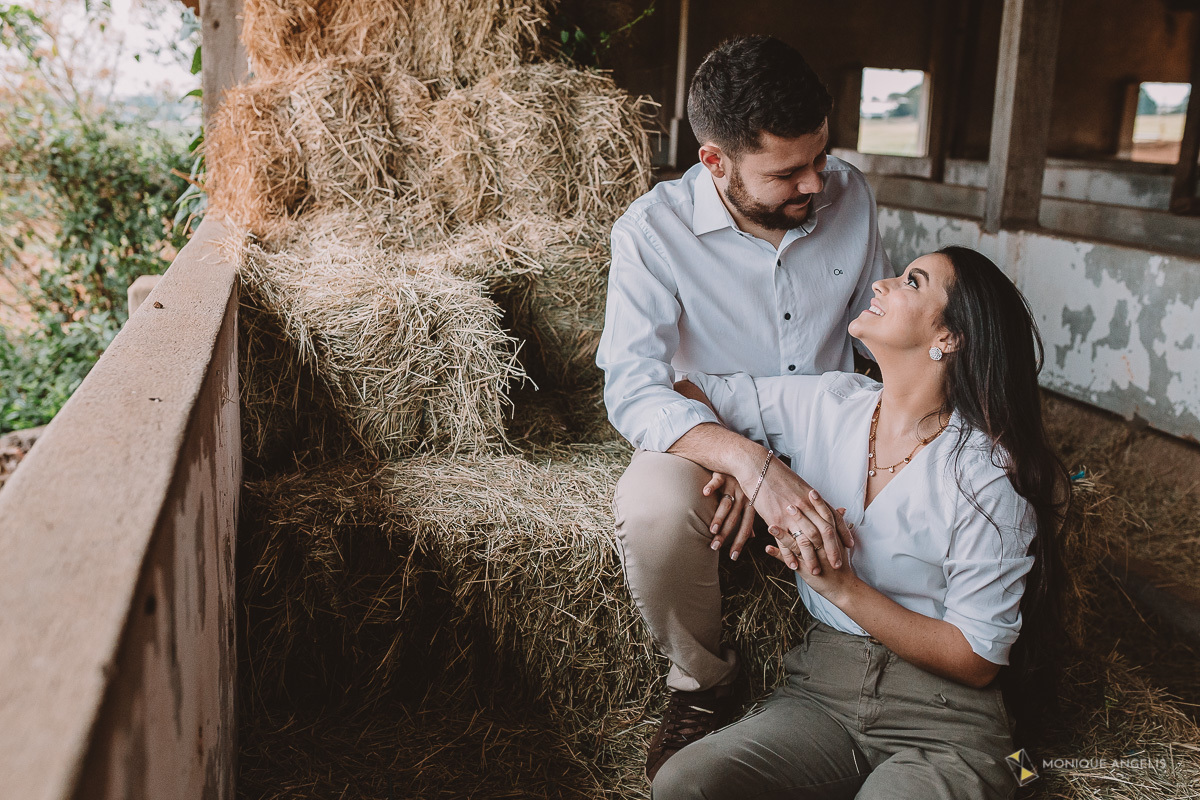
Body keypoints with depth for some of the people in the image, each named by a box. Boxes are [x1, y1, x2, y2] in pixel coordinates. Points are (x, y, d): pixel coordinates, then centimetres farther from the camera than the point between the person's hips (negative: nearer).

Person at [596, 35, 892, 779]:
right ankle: (702, 681, -5)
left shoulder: (850, 195, -3)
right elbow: (633, 388, -26)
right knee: (654, 511, -37)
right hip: (712, 439, -3)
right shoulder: (654, 229, -17)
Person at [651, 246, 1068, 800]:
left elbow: (977, 660, -10)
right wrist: (748, 464, -15)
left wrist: (843, 587, -18)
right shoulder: (827, 404, 2)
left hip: (943, 719, -2)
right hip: (820, 692, 3)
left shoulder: (988, 478, -12)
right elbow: (678, 391, 4)